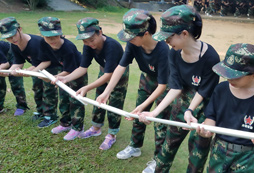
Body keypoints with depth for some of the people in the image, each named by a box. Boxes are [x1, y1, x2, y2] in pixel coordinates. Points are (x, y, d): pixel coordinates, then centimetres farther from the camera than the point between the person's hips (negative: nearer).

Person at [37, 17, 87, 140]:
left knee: (75, 100, -1)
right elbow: (46, 61, -7)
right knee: (63, 98, 15)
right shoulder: (44, 44, -19)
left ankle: (77, 128, 13)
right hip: (62, 72, 7)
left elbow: (69, 71, -29)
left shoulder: (68, 48, -37)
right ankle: (66, 123, 33)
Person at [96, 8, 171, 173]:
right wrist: (106, 92, -30)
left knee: (160, 123, 2)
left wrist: (144, 105, -33)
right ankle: (135, 147, 40)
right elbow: (121, 67, -23)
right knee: (137, 115, 17)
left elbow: (162, 85, -32)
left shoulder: (162, 50, -38)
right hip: (146, 80, 6)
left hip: (163, 86, -6)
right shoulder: (133, 44, -23)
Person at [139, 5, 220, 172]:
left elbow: (204, 92, -20)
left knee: (198, 145, 9)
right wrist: (155, 112, -22)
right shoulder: (175, 53, -14)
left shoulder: (210, 57, -30)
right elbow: (176, 88, -15)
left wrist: (189, 111, -25)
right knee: (171, 138, 19)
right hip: (183, 100, 5)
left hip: (205, 106, -5)